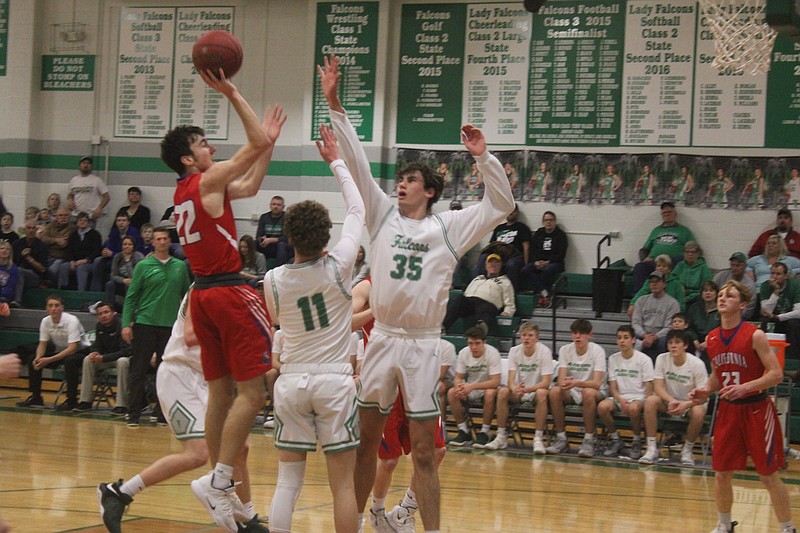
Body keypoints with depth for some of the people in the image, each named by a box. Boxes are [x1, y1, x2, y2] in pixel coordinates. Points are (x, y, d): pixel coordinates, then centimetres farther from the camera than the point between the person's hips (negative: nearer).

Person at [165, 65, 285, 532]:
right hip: (230, 292, -9)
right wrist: (232, 94, -9)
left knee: (222, 392, 11)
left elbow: (250, 187, 26)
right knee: (252, 392, -7)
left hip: (204, 293, 9)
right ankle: (219, 480, -12)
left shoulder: (189, 191, 16)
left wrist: (272, 140, 24)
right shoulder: (207, 181, -9)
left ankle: (220, 486, 13)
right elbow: (258, 143, -14)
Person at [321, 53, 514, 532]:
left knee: (424, 451, 1)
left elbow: (501, 206, -5)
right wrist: (335, 106, -3)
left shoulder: (450, 226, 2)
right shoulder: (384, 214, 8)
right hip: (382, 339, 3)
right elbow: (358, 163, 3)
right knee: (366, 441, 8)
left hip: (422, 344, -3)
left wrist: (483, 157, -16)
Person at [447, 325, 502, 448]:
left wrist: (472, 386, -39)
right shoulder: (463, 353, -9)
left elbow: (495, 382, -28)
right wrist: (459, 387, -31)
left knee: (490, 394, -38)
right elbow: (458, 377, -5)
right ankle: (464, 432, -11)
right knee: (452, 393, -23)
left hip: (488, 387, -4)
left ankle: (484, 432, -21)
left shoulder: (492, 353, -22)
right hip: (470, 389, 4)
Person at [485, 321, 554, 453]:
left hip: (536, 391, -3)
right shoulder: (514, 351, -5)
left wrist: (526, 389, -38)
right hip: (519, 393, 3)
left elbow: (546, 383, -21)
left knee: (542, 393, -36)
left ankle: (538, 438, -30)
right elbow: (511, 380, -12)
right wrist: (515, 389, -37)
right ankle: (501, 436, -17)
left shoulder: (545, 352, -14)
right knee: (503, 392, -26)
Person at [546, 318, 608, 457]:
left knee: (588, 392, -38)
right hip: (572, 393, 3)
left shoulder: (598, 351, -15)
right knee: (554, 392, -27)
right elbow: (561, 380, -12)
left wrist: (576, 383, -44)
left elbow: (597, 383, -26)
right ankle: (561, 439, -17)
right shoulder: (565, 350, -4)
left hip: (597, 392, -3)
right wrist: (564, 383, -38)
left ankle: (588, 441, -25)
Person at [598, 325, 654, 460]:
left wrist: (647, 404, -20)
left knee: (633, 408, -39)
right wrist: (621, 400, -16)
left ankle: (637, 441, -12)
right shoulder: (613, 359, 8)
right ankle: (615, 439, -5)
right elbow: (613, 387, 4)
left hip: (638, 397, -3)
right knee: (602, 406, -29)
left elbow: (649, 388, -4)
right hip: (619, 397, 3)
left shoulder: (644, 359, -3)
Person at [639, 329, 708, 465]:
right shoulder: (662, 359, -9)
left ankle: (687, 450, -11)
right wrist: (671, 401, -32)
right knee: (650, 401, -29)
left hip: (690, 402, -2)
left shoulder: (697, 364, -16)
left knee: (698, 412, -36)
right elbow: (658, 387, -13)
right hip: (669, 401, 2)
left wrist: (686, 404, -35)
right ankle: (652, 449, -24)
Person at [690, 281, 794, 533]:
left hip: (757, 410, -5)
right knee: (721, 473, 7)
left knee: (769, 475, -1)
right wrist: (706, 390, -1)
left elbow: (776, 374, -16)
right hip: (727, 410, 5)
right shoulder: (712, 339, 4)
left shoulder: (754, 335, -14)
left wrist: (745, 387, -27)